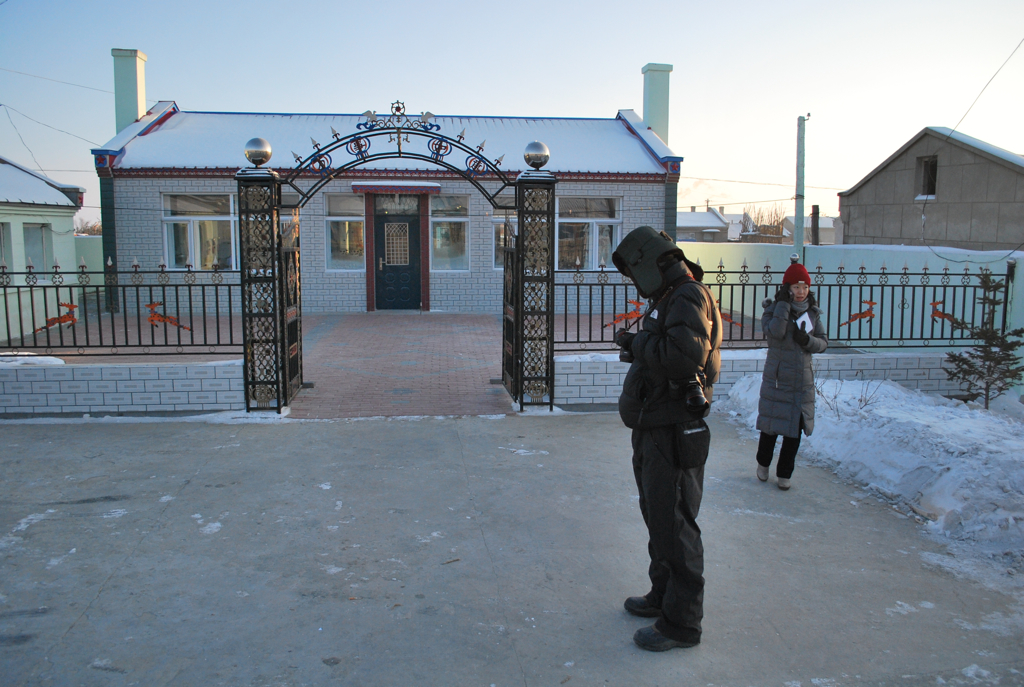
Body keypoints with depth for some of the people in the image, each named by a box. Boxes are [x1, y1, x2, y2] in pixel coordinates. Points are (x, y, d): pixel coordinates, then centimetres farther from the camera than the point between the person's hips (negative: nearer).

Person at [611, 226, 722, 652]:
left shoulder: (689, 297, -17)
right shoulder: (668, 300, 15)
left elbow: (686, 355, -32)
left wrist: (640, 344, -20)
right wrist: (638, 349, 4)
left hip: (673, 435, -11)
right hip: (653, 430, 11)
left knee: (674, 526, -1)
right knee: (658, 519, 22)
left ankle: (682, 623, 11)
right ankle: (663, 596, 39)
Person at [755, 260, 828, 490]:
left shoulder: (812, 312, 6)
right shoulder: (774, 308, -6)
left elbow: (823, 342, 5)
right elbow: (774, 332, -25)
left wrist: (808, 340, -15)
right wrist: (784, 304, -24)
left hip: (803, 380, 3)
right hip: (776, 378, -3)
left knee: (794, 429, 6)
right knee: (771, 425, 6)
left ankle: (784, 473, 20)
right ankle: (763, 464, 30)